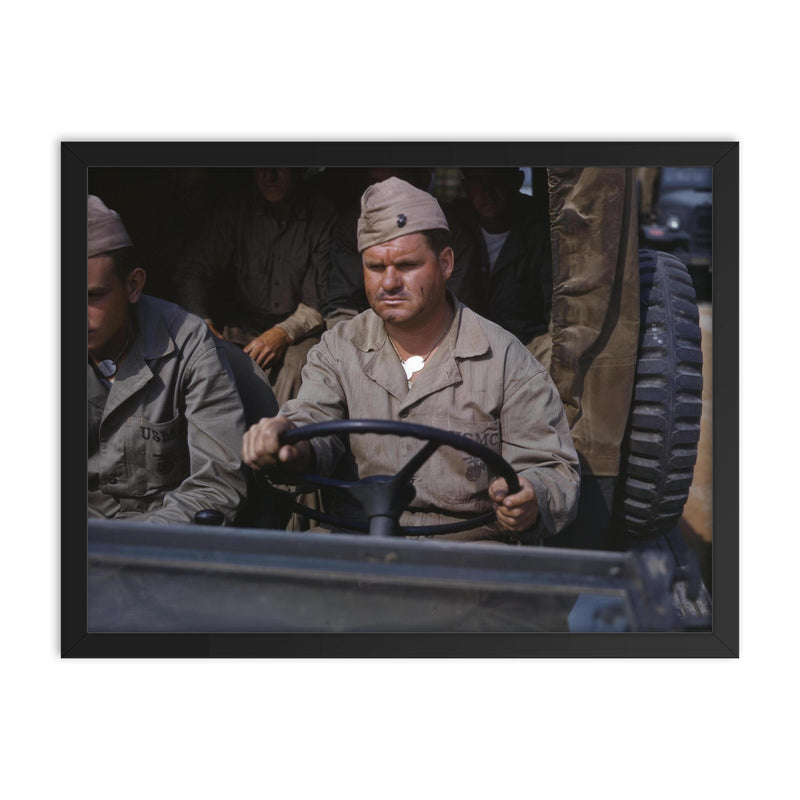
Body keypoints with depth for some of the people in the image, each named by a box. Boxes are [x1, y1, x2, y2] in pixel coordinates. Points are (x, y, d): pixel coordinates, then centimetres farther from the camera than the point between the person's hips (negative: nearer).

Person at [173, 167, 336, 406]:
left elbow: (329, 297, -6)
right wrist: (203, 324, -15)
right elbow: (191, 271, 4)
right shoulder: (237, 209, 4)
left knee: (293, 365, -35)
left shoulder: (323, 217, -3)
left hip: (299, 330, -2)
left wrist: (284, 333, -22)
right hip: (242, 324, 3)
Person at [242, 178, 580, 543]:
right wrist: (292, 445, -32)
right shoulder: (339, 348, 10)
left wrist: (531, 501, -26)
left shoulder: (506, 359, 0)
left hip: (470, 542, -1)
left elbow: (556, 472, -2)